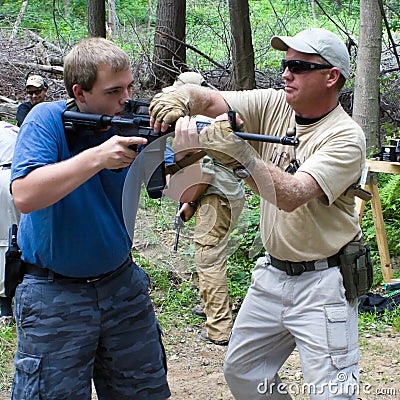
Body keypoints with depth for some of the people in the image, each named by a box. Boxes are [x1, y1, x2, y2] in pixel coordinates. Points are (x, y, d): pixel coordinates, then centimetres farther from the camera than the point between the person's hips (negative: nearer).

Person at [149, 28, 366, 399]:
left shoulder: (345, 137, -18)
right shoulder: (273, 105, 1)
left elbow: (292, 196, -31)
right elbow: (205, 98, -5)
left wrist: (239, 152, -41)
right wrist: (177, 97, -28)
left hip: (321, 285, -7)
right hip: (272, 273, 7)